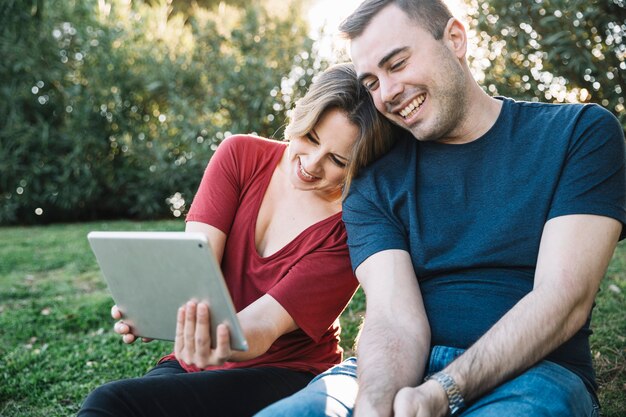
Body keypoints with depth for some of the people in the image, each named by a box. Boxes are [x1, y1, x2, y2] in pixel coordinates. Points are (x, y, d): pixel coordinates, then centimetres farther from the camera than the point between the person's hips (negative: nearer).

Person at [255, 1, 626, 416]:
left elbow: (564, 298, -10)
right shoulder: (373, 187, 6)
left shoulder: (580, 133, 1)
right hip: (409, 370, 2)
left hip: (532, 372, -1)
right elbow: (395, 319, -7)